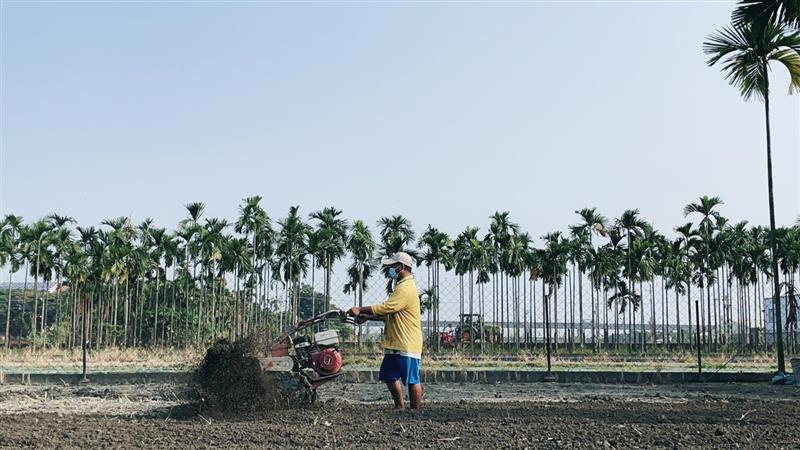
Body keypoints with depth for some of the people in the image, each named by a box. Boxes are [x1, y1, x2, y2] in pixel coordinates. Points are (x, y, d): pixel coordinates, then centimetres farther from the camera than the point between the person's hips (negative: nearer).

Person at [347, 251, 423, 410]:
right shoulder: (402, 286, 18)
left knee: (412, 380, -3)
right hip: (395, 344, 11)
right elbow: (389, 313, 22)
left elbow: (385, 308, -23)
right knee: (389, 377, 15)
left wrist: (361, 310, -15)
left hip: (407, 345, -11)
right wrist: (368, 317, 10)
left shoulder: (406, 288, -17)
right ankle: (399, 408, 26)